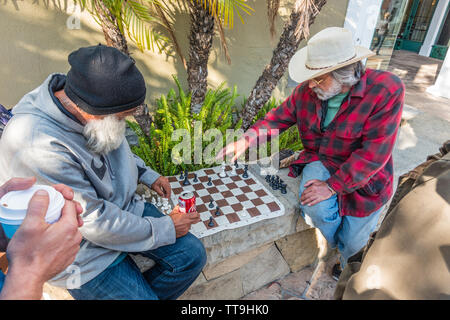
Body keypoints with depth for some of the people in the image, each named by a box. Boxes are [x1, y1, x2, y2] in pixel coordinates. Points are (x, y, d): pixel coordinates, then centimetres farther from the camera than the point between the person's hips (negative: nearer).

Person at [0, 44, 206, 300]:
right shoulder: (38, 149, -34)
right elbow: (95, 224, -28)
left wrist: (147, 175, 8)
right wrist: (166, 228, -18)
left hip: (125, 207, 7)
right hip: (83, 253, -6)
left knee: (192, 255, 1)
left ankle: (140, 292, 23)